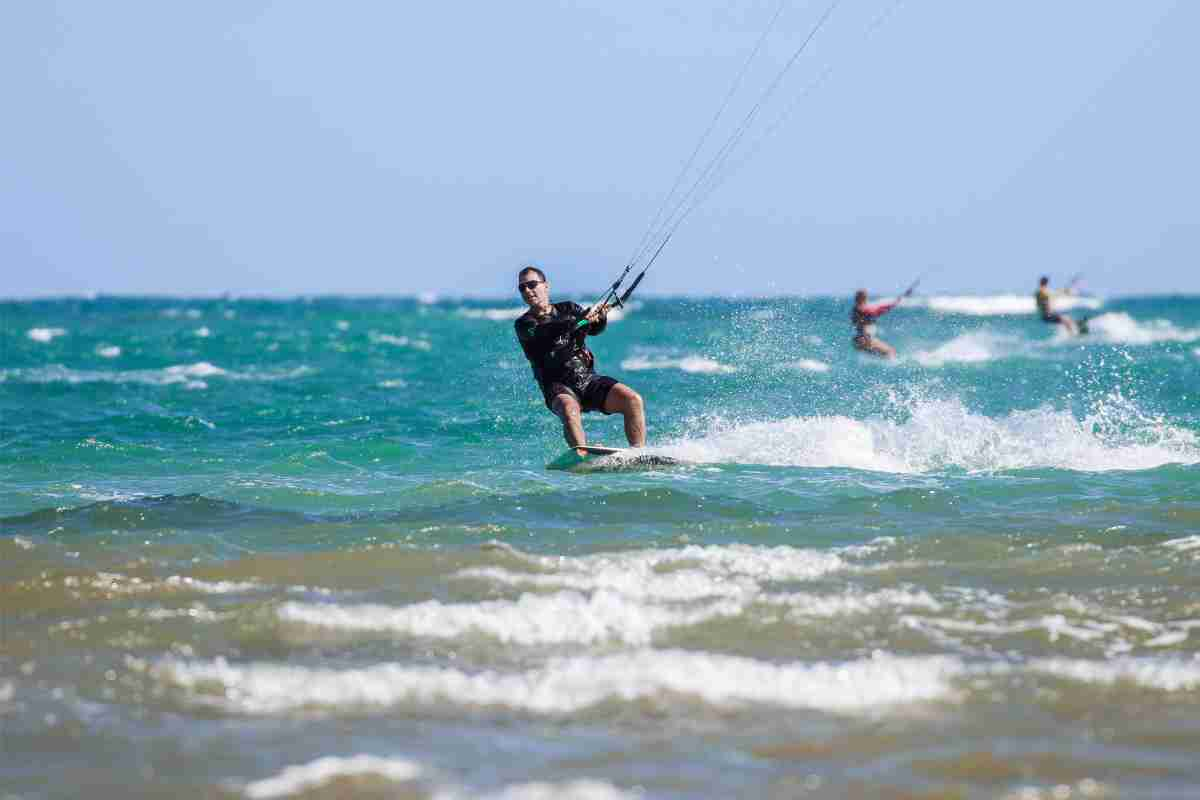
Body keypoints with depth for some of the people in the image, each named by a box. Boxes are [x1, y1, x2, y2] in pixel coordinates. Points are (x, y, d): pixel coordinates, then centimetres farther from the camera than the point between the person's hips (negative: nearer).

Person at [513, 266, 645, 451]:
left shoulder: (569, 309, 16)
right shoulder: (523, 324, 3)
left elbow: (595, 329, 3)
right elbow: (546, 333, -16)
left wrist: (600, 317, -21)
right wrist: (581, 318, -28)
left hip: (589, 380, 4)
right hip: (558, 387, -4)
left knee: (633, 400, -19)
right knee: (570, 409, -37)